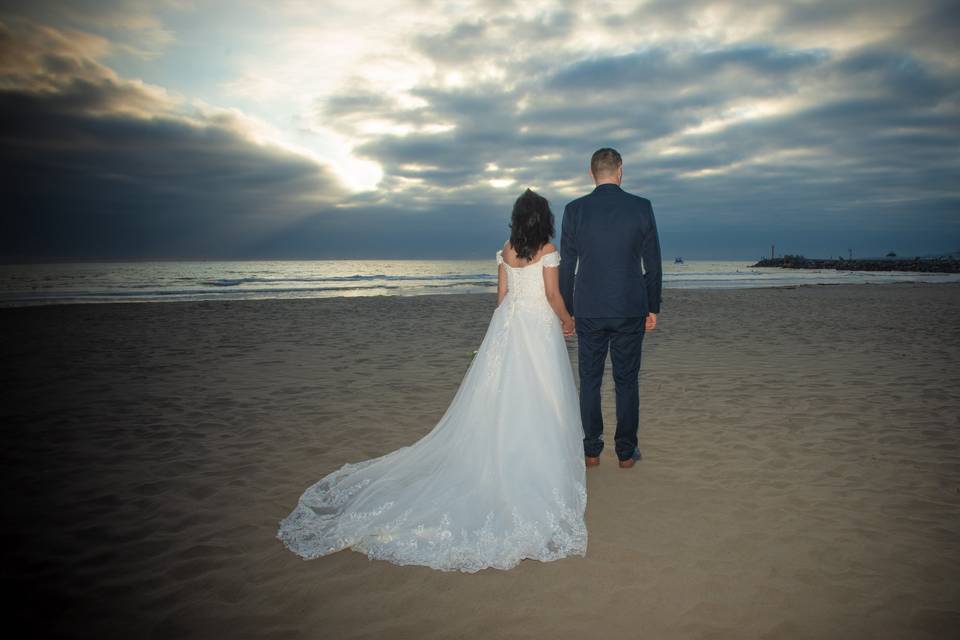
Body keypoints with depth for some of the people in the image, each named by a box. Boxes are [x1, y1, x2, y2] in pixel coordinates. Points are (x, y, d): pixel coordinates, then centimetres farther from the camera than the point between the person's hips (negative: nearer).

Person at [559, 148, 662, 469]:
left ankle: (591, 450, 17)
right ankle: (626, 452, 17)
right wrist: (653, 308, 9)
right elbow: (652, 262, 0)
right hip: (630, 309, 0)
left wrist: (566, 310, 9)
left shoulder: (574, 210, -3)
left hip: (588, 310, 0)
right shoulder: (641, 207, -3)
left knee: (589, 380, 11)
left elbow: (567, 265, 0)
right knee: (626, 381, 10)